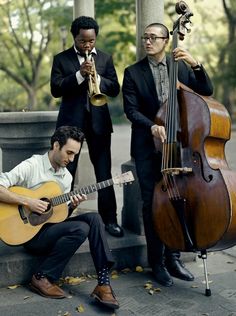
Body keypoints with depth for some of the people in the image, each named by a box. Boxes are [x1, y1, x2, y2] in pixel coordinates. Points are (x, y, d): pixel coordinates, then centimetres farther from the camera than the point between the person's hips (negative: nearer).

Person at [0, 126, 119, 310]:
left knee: (94, 218, -16)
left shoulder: (67, 176, 11)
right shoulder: (31, 166, -11)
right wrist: (27, 201, -25)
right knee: (80, 229, -27)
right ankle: (41, 278, -13)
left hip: (52, 226, 7)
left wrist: (72, 206, -7)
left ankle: (103, 282, -21)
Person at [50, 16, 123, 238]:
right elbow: (55, 89, -7)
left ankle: (109, 219, 11)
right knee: (66, 172, 1)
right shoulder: (61, 59, 4)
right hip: (71, 121, -1)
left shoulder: (105, 59, 9)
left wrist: (97, 78, -16)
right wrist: (79, 74, -18)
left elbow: (115, 90, 2)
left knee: (104, 173, 2)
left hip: (98, 121, 1)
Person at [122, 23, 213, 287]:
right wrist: (151, 126, -23)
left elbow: (206, 91, 0)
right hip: (148, 147, -2)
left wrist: (196, 65, -14)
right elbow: (131, 110, -6)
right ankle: (157, 263, 12)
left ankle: (173, 258, 20)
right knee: (152, 204, 1)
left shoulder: (181, 67, 7)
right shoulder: (133, 73, 1)